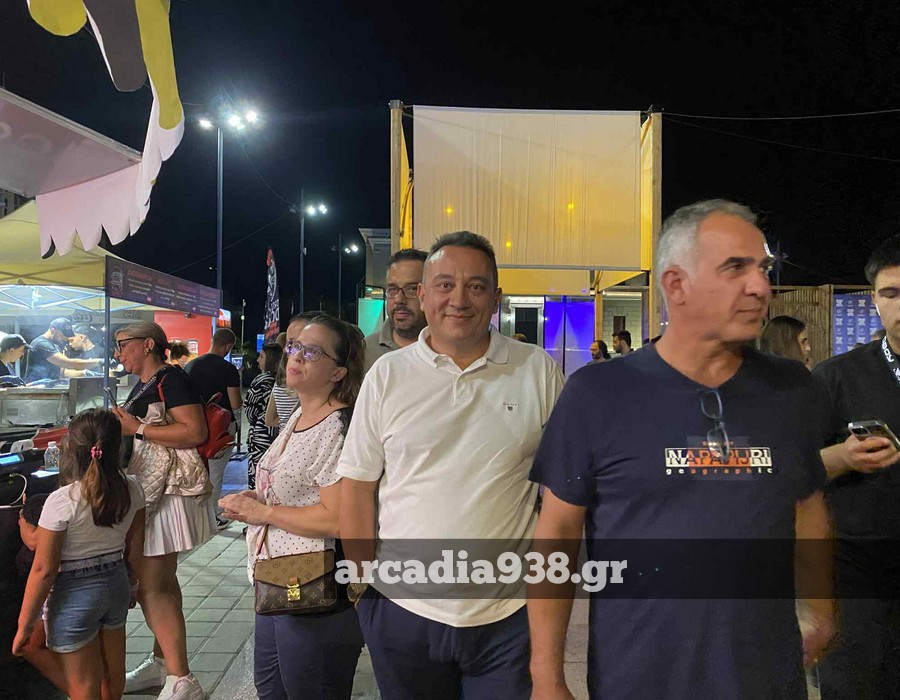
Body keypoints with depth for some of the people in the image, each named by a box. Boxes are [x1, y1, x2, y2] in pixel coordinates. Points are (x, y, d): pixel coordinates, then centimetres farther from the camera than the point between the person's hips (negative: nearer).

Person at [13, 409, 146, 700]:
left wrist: (25, 623, -5)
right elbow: (135, 549, 2)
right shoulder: (132, 490, -9)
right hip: (117, 584, 5)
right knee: (114, 676, 24)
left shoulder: (61, 501, -23)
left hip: (75, 594, -4)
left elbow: (44, 570, -17)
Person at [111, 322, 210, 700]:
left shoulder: (172, 379, -12)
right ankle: (161, 662, 29)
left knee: (152, 586, -10)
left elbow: (195, 432, -22)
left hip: (169, 491, -10)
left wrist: (136, 429, -19)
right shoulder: (142, 386, 17)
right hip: (146, 489, 10)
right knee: (159, 581, 17)